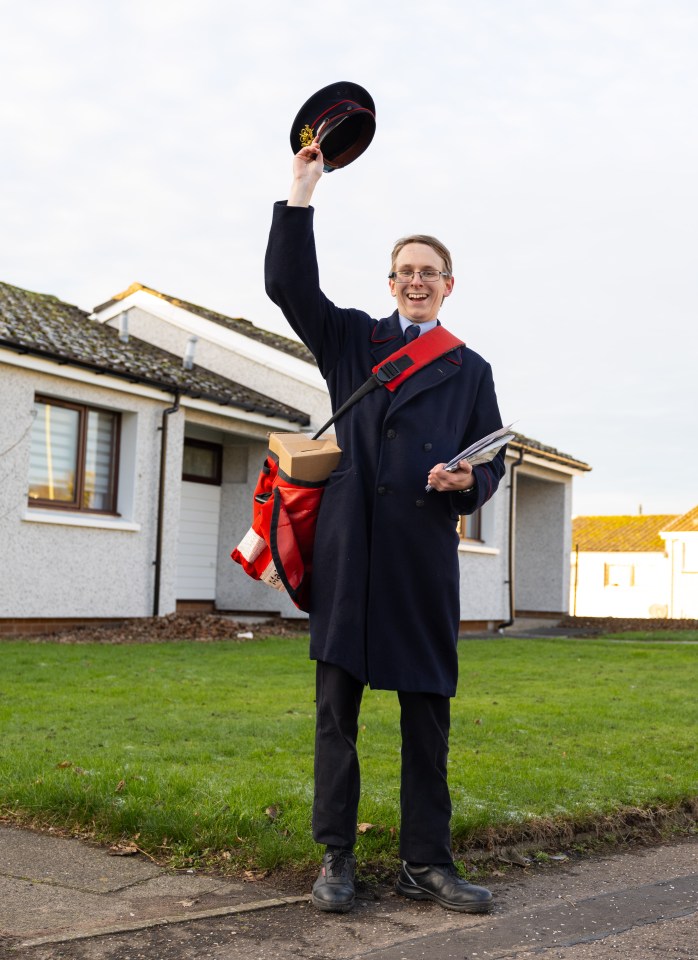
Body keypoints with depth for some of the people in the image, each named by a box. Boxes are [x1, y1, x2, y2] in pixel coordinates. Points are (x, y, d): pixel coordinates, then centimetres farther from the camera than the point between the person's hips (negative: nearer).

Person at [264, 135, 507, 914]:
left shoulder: (470, 370, 16)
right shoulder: (352, 340, 15)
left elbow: (492, 462, 14)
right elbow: (288, 283, 3)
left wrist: (468, 481, -9)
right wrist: (303, 187, -1)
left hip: (424, 550, 1)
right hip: (349, 543, -1)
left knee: (426, 709, 3)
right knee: (336, 702, 0)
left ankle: (425, 863, 13)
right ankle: (336, 857, 10)